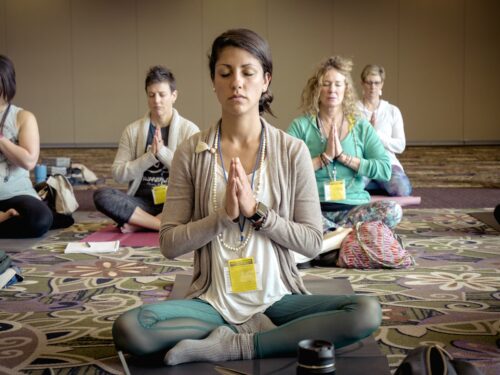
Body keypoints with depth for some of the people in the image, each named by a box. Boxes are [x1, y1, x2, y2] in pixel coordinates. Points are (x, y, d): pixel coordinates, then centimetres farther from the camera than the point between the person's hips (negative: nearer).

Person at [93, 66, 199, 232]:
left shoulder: (189, 129, 2)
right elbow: (118, 173, 1)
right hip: (142, 202, 2)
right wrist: (150, 156, -12)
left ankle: (139, 223, -22)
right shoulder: (132, 130, 7)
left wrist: (162, 151, -15)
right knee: (101, 195, -26)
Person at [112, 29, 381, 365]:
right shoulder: (191, 153, -3)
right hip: (213, 301, 0)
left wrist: (256, 211, -17)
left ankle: (231, 345, -17)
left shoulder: (293, 151, -3)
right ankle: (260, 334, -11)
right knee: (128, 329, -27)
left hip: (277, 298, 0)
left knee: (367, 312, -26)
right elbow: (169, 243, -3)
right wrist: (224, 214, -18)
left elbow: (312, 242, -3)